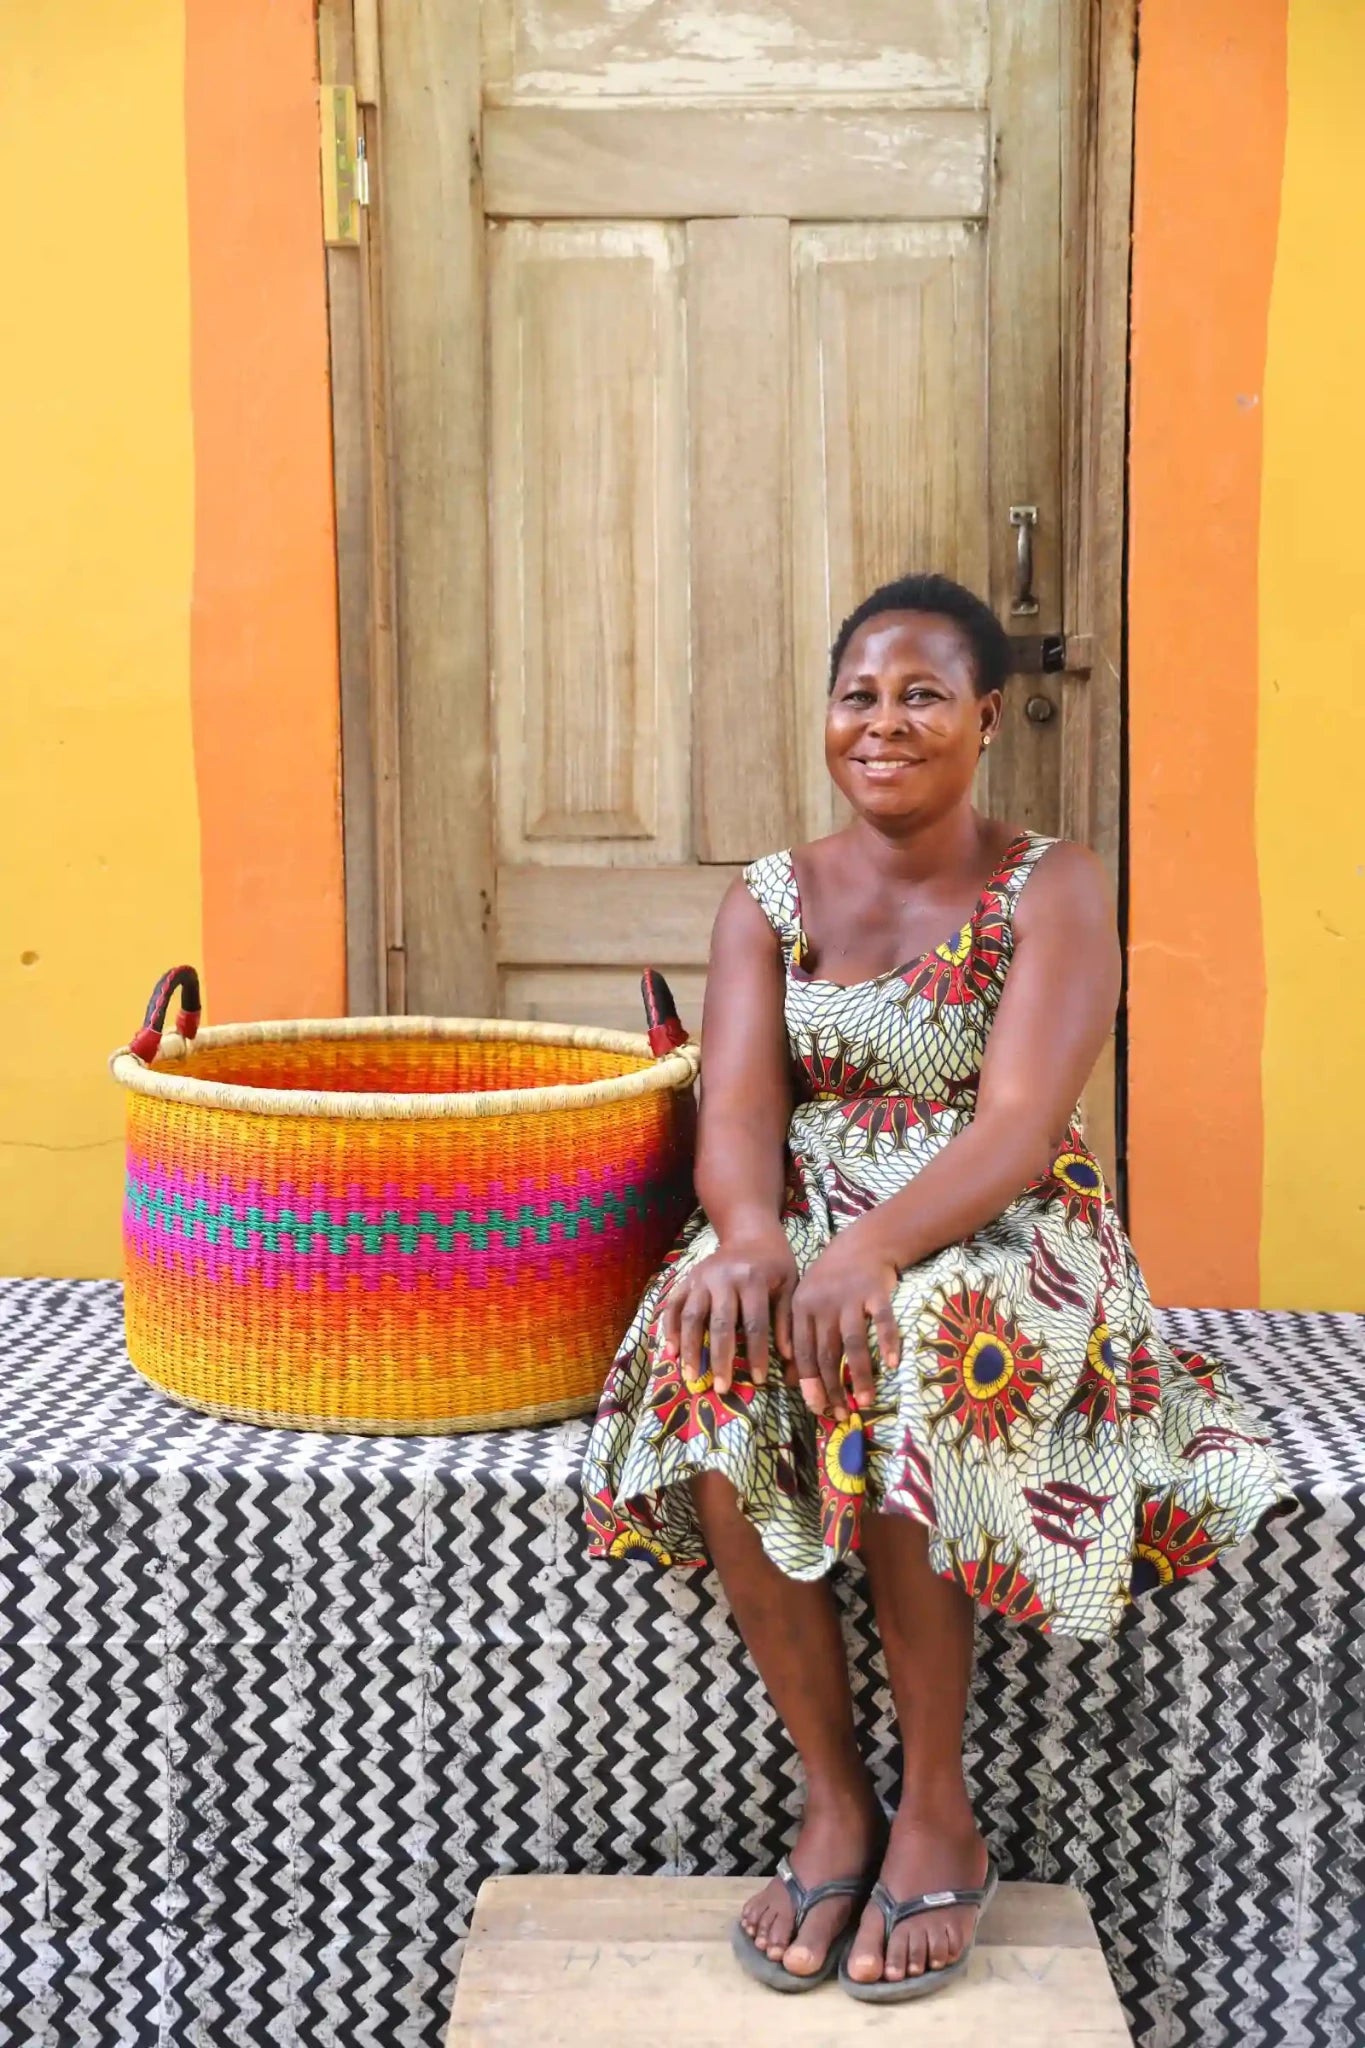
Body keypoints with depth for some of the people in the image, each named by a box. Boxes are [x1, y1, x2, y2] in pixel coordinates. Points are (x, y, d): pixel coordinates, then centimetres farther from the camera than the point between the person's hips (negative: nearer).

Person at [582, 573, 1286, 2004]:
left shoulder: (1053, 892, -1)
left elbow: (1018, 1127, -15)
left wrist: (869, 1252, -34)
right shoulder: (767, 900, 10)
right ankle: (833, 1801, -17)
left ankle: (940, 1819, -16)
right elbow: (737, 1102, -5)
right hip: (802, 1235, 3)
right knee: (717, 1364, -31)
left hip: (990, 1243, -2)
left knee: (898, 1365, -36)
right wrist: (753, 1234, -29)